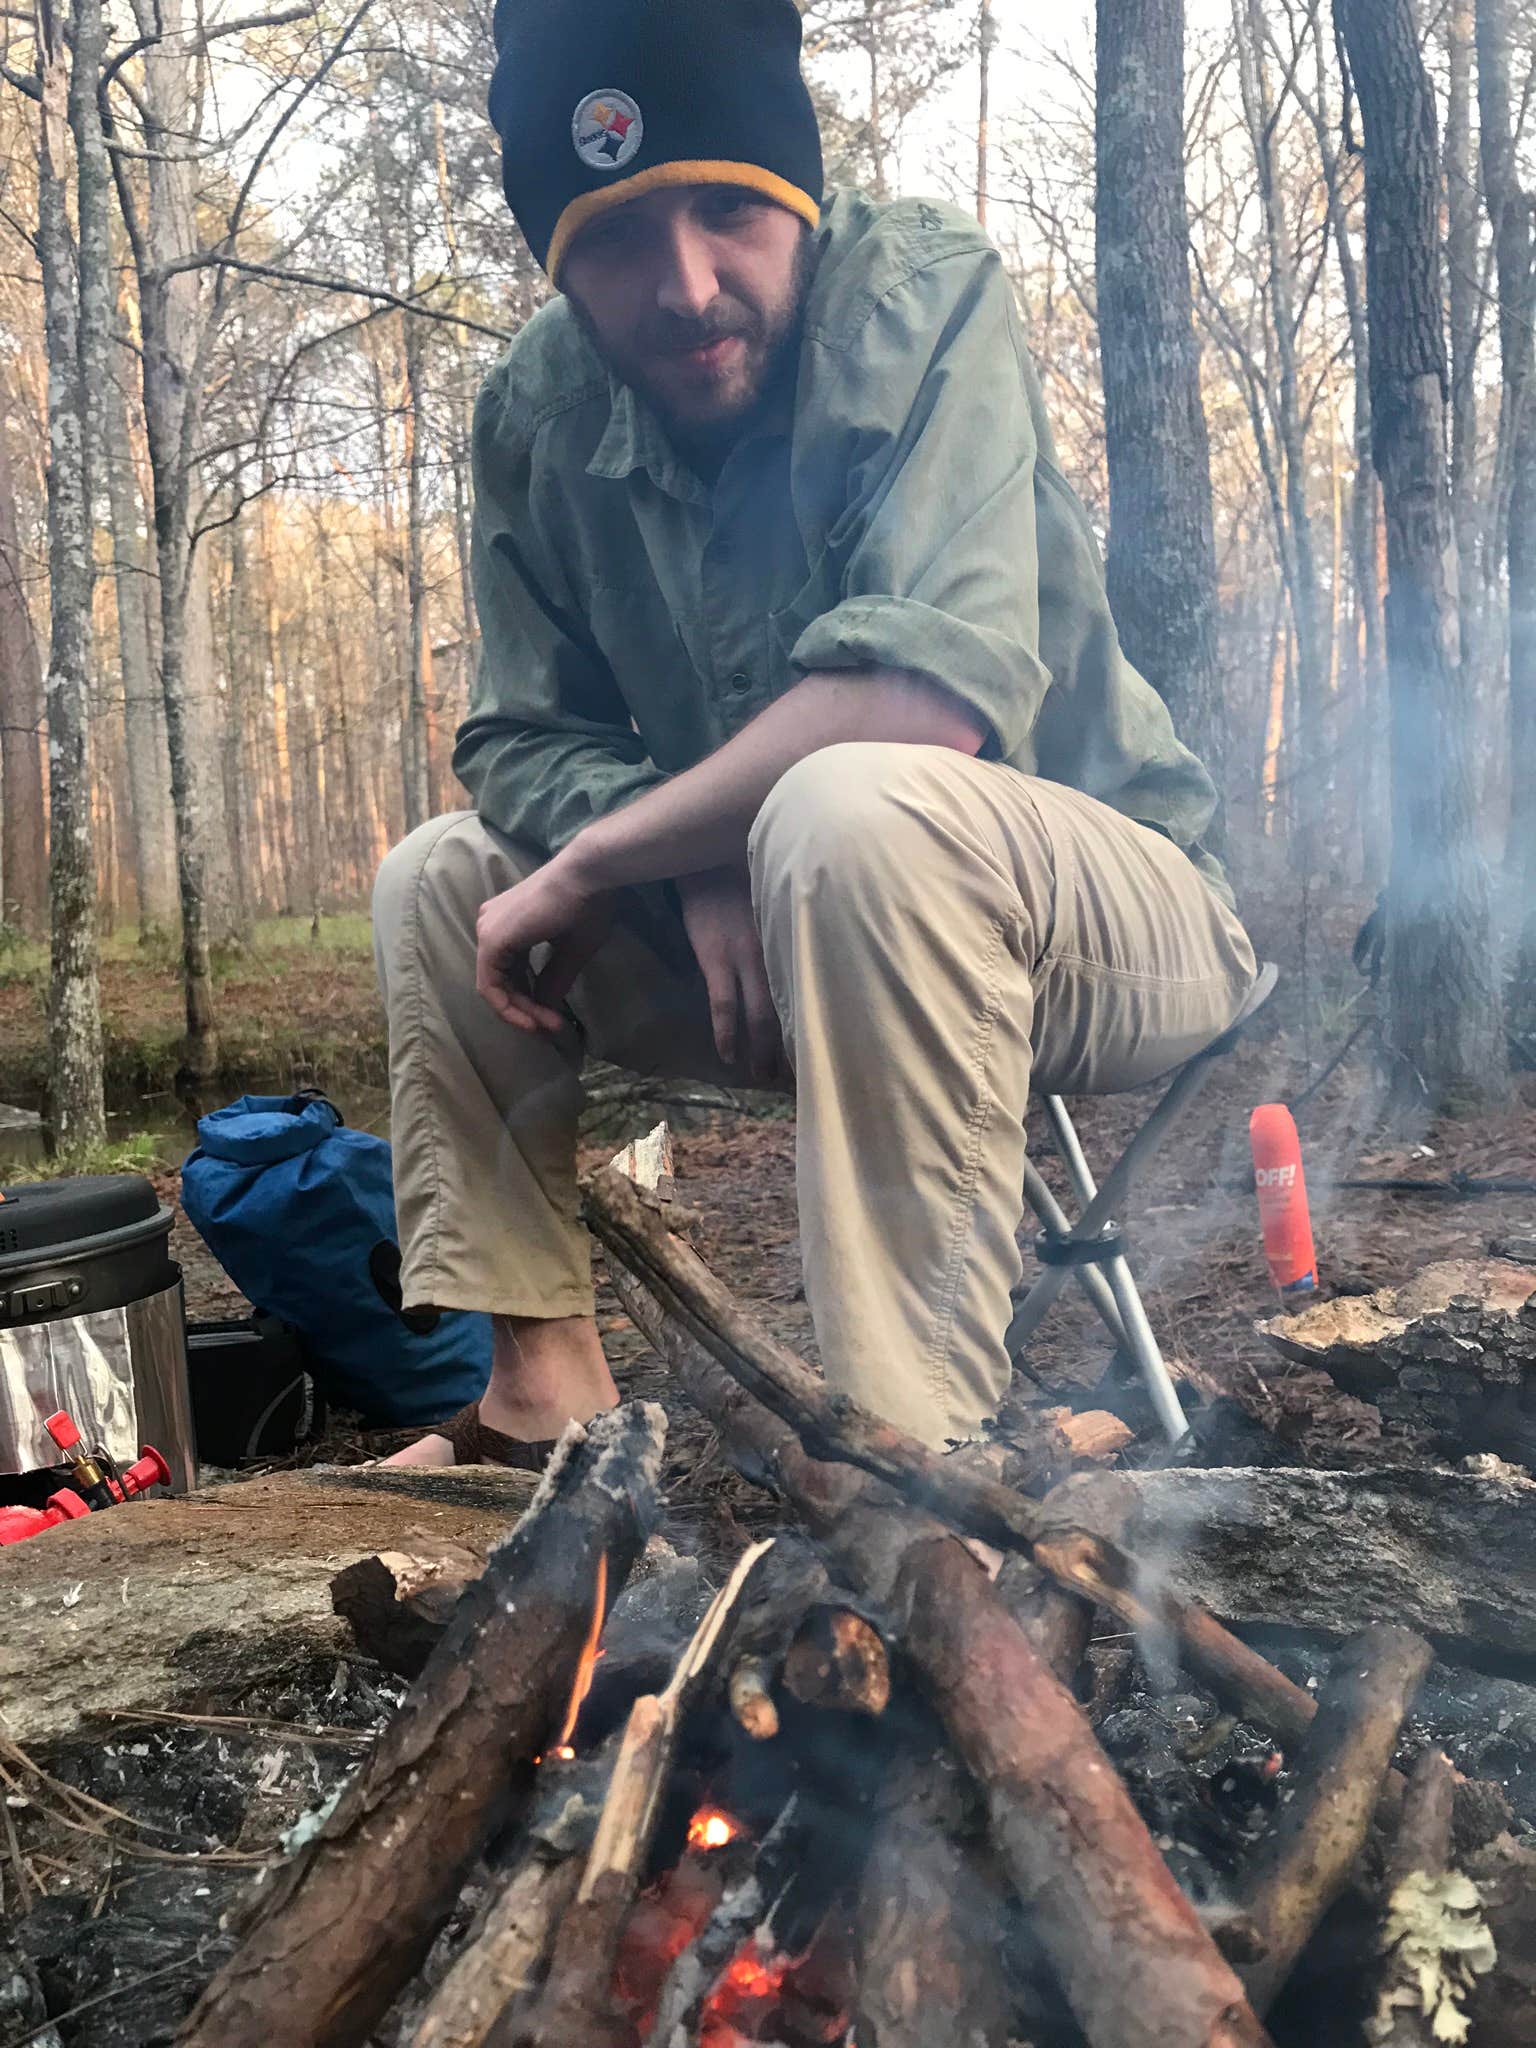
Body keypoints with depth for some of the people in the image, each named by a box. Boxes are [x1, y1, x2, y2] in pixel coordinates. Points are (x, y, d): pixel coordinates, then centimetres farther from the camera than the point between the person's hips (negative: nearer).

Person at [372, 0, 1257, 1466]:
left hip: (1114, 920, -6)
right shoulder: (538, 412, -2)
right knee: (436, 878, 4)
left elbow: (931, 700, -34)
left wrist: (589, 865, -24)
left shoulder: (924, 296, -19)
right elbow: (518, 742, 0)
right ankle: (542, 1389, 1)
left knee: (854, 808, -36)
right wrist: (694, 874, -21)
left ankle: (916, 1440, -28)